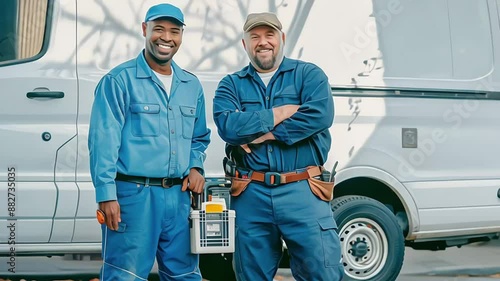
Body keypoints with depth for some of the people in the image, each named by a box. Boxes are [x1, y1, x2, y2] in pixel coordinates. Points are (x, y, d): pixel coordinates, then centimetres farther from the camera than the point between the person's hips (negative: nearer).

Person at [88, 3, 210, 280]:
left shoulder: (192, 85, 15)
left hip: (179, 195, 6)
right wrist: (107, 195, -17)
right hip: (133, 194, -6)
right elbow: (103, 141, -9)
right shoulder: (119, 80, -4)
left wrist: (195, 167, 5)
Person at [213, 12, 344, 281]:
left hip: (302, 191, -2)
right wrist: (284, 112, -9)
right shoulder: (231, 85, 11)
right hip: (250, 195, 2)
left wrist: (263, 134, -12)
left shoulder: (308, 74, 6)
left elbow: (320, 116, -13)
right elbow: (228, 126, -9)